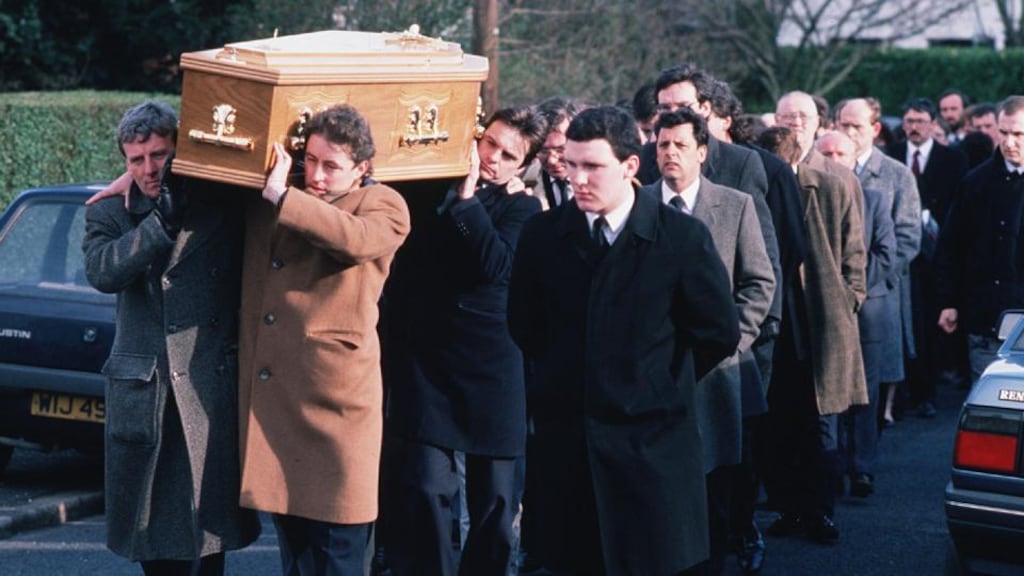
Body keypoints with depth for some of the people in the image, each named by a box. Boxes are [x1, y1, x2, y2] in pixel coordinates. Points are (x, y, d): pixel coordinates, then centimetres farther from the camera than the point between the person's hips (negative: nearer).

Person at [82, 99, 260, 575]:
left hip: (210, 391, -2)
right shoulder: (107, 214, 6)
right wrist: (161, 221, -19)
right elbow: (102, 272, -13)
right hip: (141, 393, 2)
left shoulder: (221, 203, 3)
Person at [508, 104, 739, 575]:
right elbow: (523, 325, 14)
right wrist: (562, 377, 11)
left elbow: (720, 333, -1)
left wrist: (661, 385, 4)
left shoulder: (683, 237, -8)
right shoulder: (542, 235, 1)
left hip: (653, 444, -3)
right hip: (567, 439, 3)